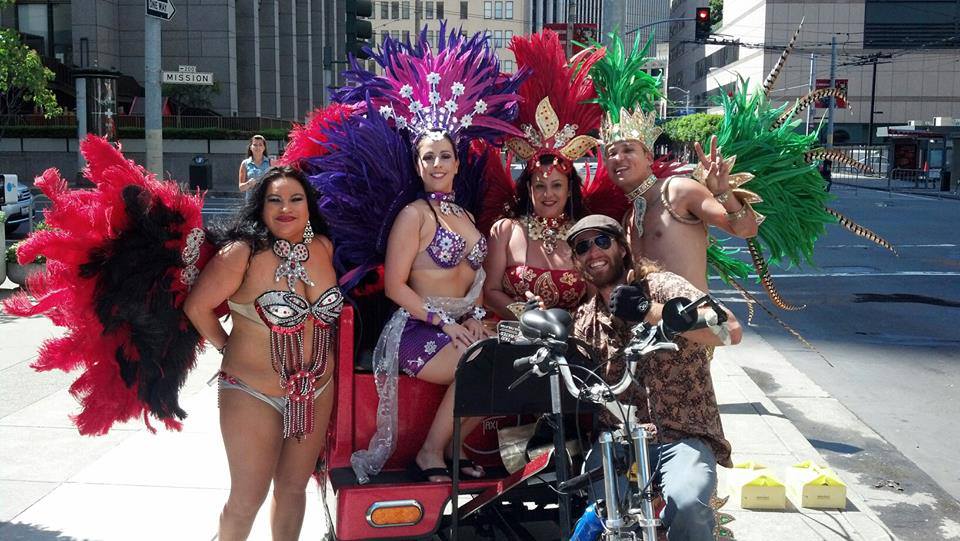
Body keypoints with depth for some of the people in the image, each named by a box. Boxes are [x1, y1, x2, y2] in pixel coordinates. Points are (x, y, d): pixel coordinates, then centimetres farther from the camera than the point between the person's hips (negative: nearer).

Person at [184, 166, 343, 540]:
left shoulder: (324, 247, 0)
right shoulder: (243, 253, -16)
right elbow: (197, 306, -11)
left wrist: (319, 350, 9)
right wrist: (227, 346, -1)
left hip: (317, 390, 5)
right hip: (254, 393, -5)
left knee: (294, 487, 17)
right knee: (248, 499, 4)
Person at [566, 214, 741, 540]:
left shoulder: (659, 286, -2)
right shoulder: (585, 319, 15)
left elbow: (730, 331, -18)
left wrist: (649, 310, -27)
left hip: (682, 436, -2)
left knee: (685, 503, -32)